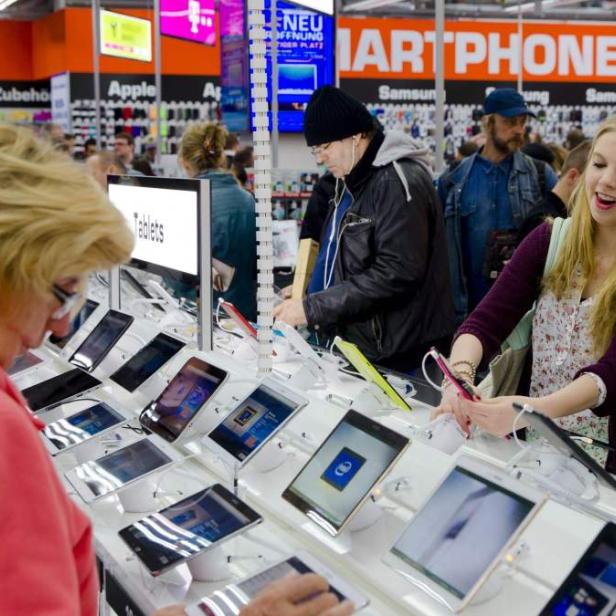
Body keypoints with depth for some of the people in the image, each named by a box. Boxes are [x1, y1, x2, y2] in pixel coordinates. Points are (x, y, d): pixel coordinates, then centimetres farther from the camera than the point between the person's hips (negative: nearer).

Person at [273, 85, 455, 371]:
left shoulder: (398, 182, -17)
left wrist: (313, 309, -23)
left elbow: (395, 274, -25)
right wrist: (306, 296, 8)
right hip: (359, 346, 9)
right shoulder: (353, 180, 13)